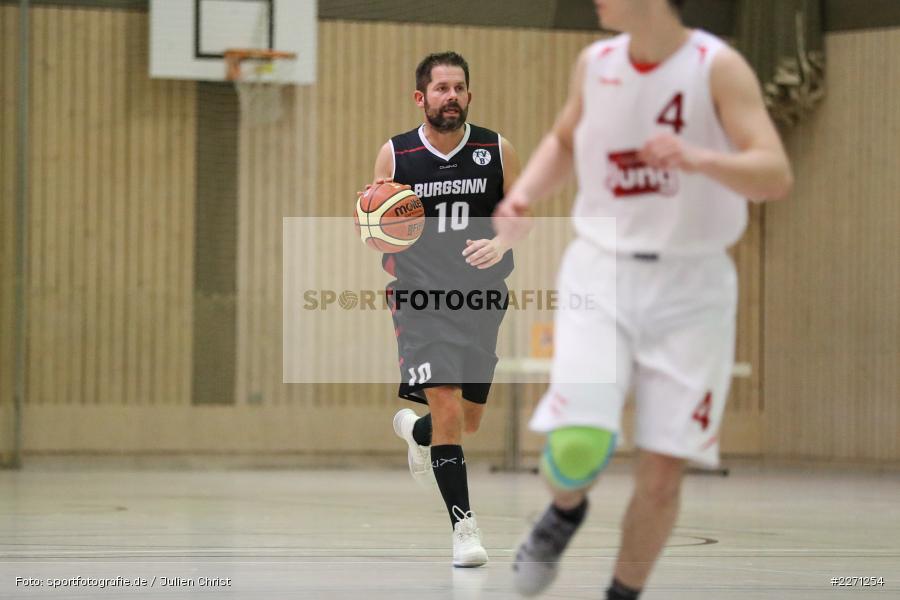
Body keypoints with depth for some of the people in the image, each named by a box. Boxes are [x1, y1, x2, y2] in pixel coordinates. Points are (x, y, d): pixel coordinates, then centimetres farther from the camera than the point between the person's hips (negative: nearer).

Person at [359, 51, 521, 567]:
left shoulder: (498, 151, -1)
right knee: (447, 409, -17)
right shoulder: (395, 155, -2)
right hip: (422, 297, -3)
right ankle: (463, 523, -9)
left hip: (481, 297, 3)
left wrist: (499, 244, -12)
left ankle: (415, 430, 48)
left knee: (469, 421, 13)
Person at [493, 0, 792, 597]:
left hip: (690, 285, -2)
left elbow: (776, 175, -20)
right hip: (602, 273, 2)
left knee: (662, 474, -2)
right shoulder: (596, 63, 2)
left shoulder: (717, 67, -11)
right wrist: (522, 196, 4)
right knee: (577, 445, -17)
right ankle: (566, 511, 17)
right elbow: (564, 141, 23)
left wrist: (698, 160, -38)